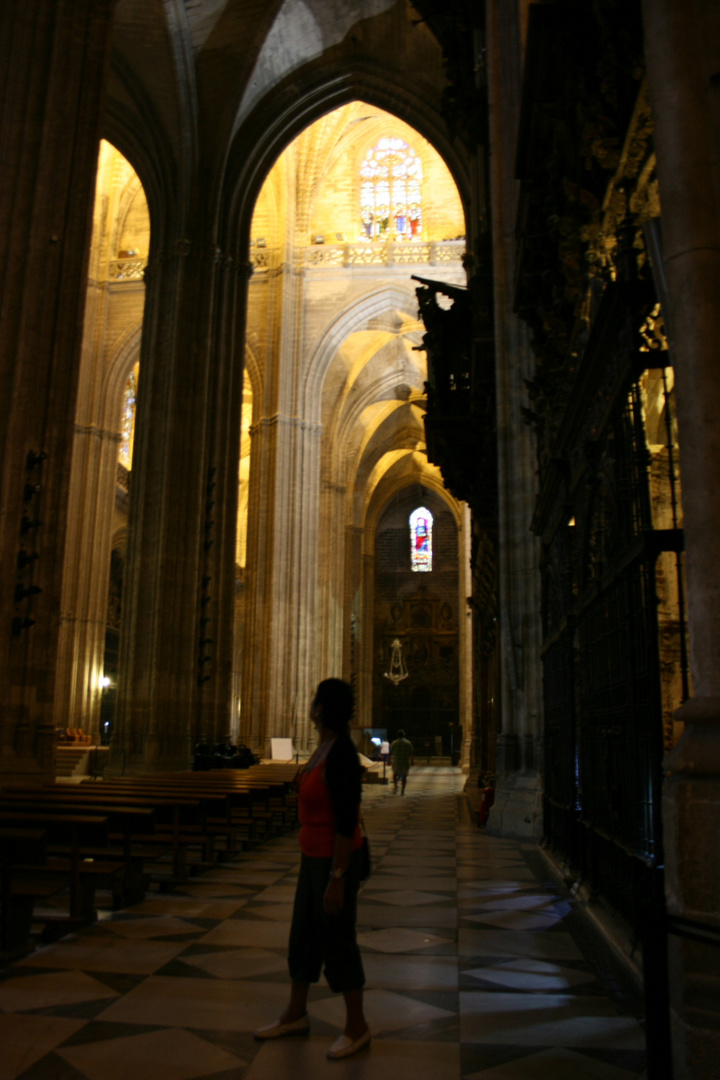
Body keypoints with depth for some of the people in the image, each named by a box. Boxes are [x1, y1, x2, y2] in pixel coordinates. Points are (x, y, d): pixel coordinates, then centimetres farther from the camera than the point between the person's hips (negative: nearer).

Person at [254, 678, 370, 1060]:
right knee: (304, 935, 19)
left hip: (336, 859, -9)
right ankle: (295, 1015, 36)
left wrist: (336, 879, -22)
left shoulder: (341, 756, -26)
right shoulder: (324, 748, 4)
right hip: (314, 856, 9)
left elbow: (347, 823, -25)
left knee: (337, 940, 5)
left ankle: (357, 1026, 23)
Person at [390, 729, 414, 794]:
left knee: (395, 774, 20)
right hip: (405, 762, 0)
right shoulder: (408, 742, 0)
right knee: (404, 776, 8)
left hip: (396, 762, 0)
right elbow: (412, 752, -3)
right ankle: (402, 791, 3)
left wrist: (390, 760, 10)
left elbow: (390, 753, 0)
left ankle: (395, 785, -2)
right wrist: (412, 760, 5)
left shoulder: (394, 743, -1)